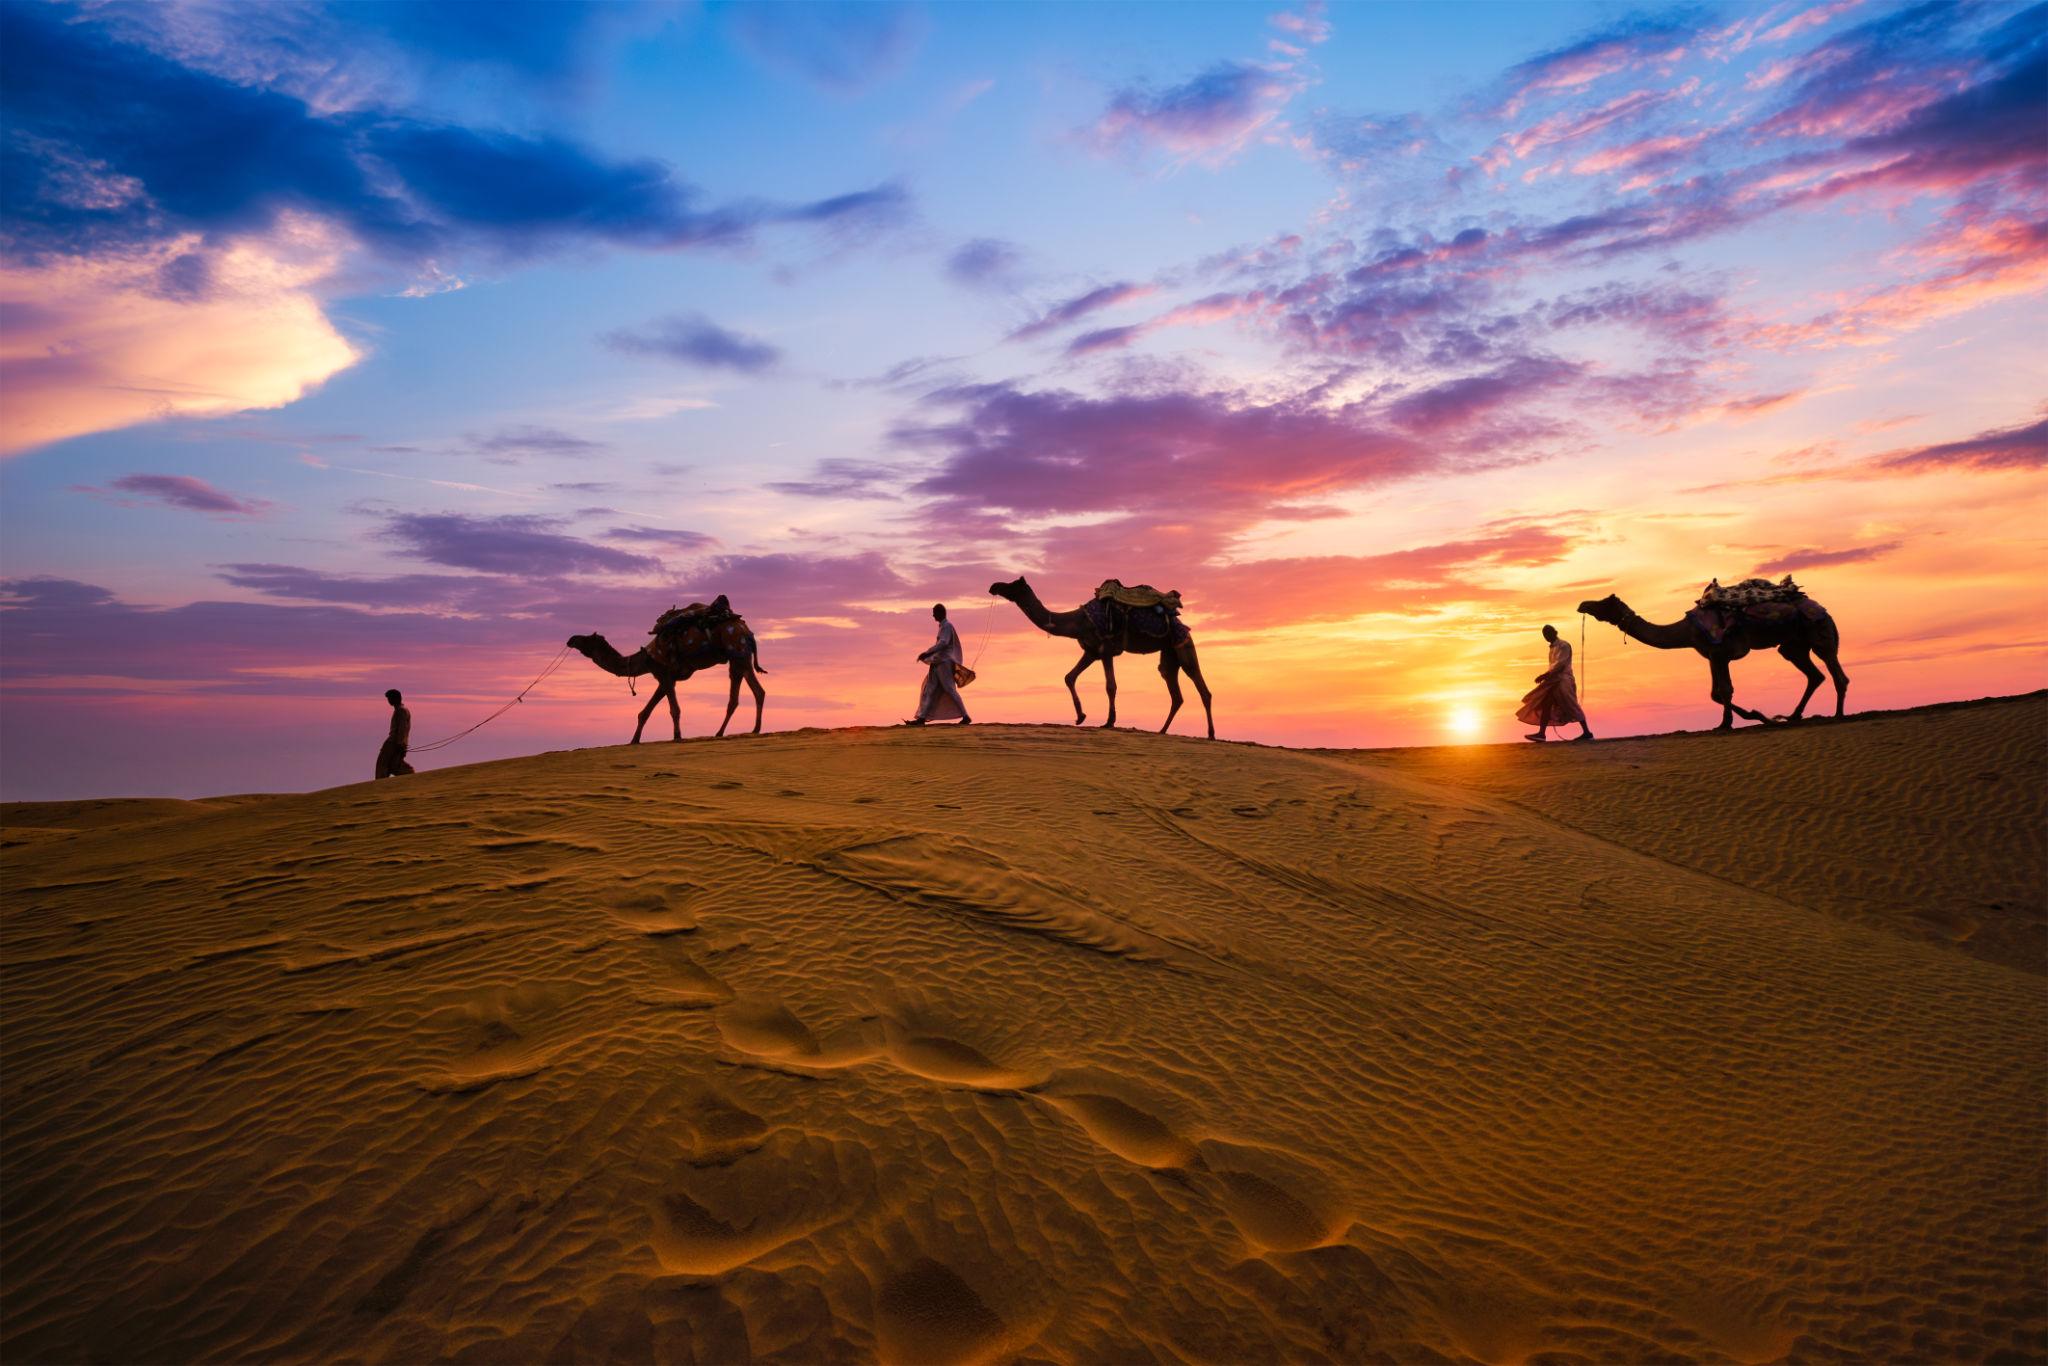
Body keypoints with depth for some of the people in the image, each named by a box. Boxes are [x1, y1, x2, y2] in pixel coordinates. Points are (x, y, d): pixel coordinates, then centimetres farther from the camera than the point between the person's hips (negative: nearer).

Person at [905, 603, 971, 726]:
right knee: (930, 690, 3)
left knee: (950, 690, -10)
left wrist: (927, 653, -27)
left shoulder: (947, 626, -10)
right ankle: (922, 718, 0)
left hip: (944, 662, -10)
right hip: (938, 663, 10)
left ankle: (966, 717, -7)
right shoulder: (943, 626, 18)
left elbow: (943, 643, -23)